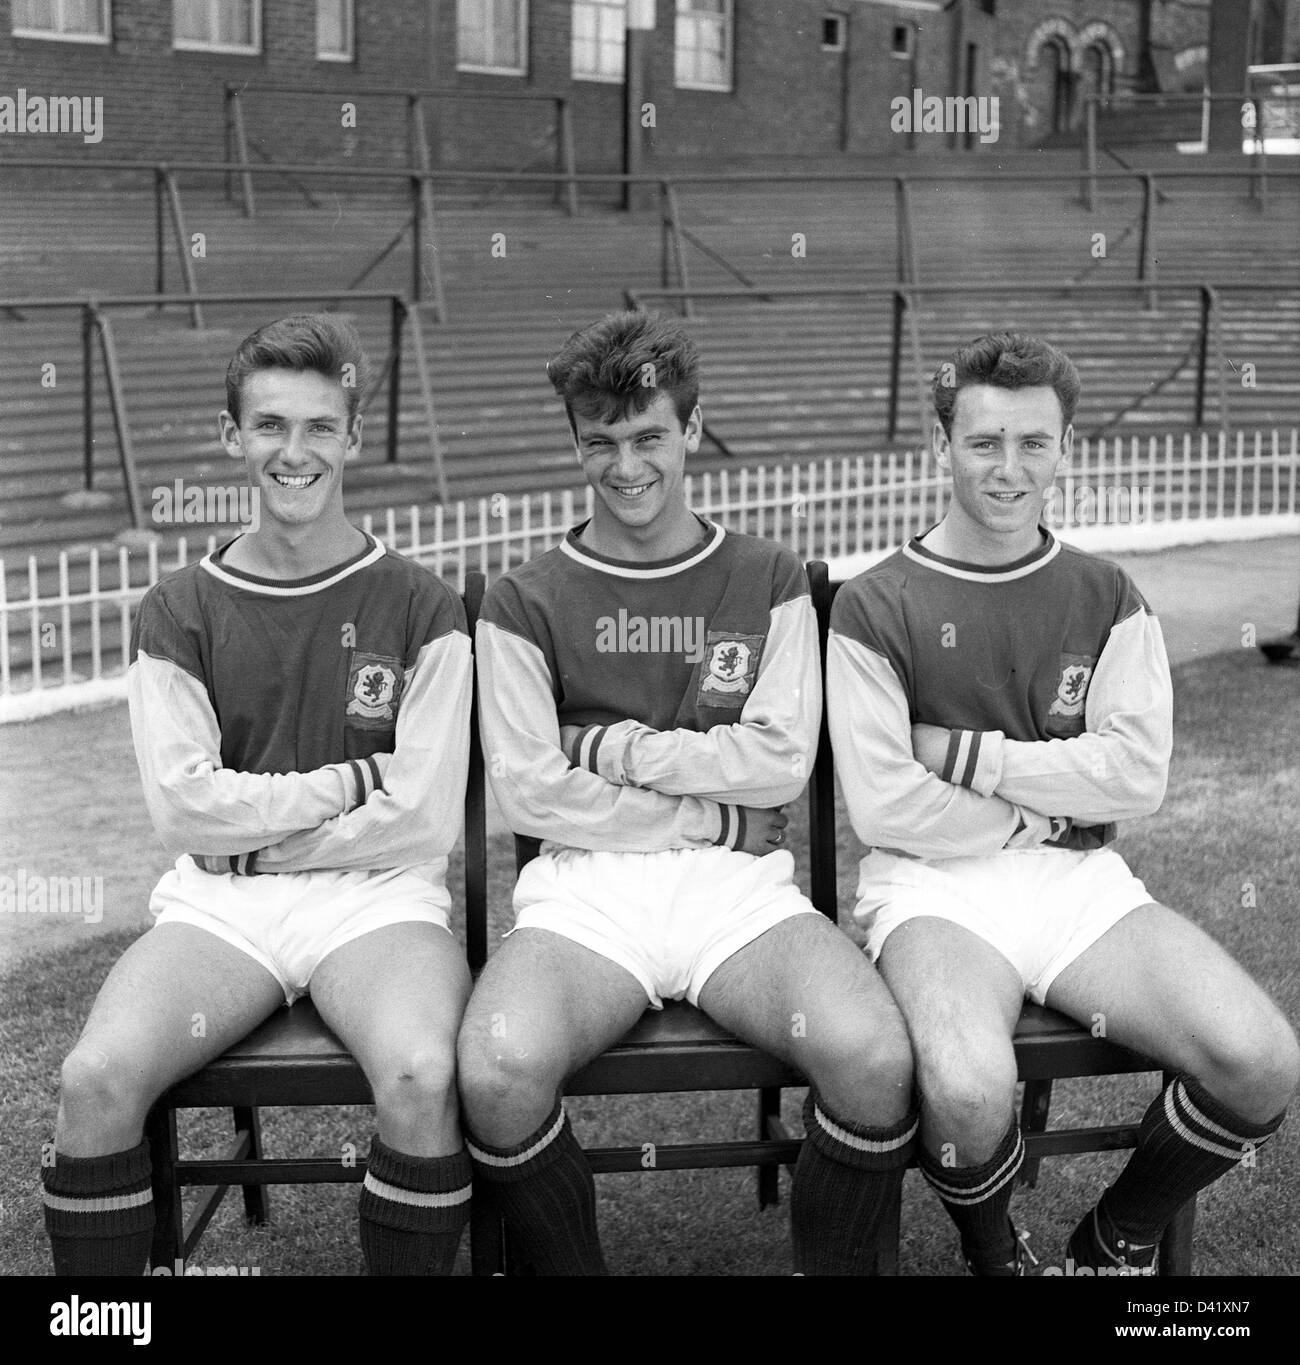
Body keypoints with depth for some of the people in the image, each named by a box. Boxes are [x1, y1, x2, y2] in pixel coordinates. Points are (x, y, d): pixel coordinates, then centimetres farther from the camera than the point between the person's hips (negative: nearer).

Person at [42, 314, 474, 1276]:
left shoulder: (418, 608, 4)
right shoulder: (181, 611, 9)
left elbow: (422, 822, -4)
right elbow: (183, 808, -2)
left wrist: (256, 827, -2)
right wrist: (351, 781, -5)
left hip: (375, 897, -1)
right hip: (216, 906, 2)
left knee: (421, 1076, -33)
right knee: (95, 1078, -26)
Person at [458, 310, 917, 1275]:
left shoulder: (768, 582, 13)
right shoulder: (528, 602, 9)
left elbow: (781, 761, 1)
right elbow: (529, 793, -1)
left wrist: (611, 747, -2)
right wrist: (714, 818, -3)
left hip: (740, 885, 1)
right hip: (584, 884, 0)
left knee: (876, 1056, -28)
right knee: (499, 1069, -32)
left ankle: (832, 1268, -1)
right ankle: (572, 1269, -4)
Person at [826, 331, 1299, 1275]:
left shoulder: (1106, 600, 11)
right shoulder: (879, 606, 0)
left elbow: (1138, 773, -2)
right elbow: (884, 807, -8)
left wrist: (969, 754, -7)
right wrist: (1042, 813, -2)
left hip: (1078, 881, 4)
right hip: (932, 884, -3)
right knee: (969, 1090, -34)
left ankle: (1116, 1242, 9)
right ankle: (991, 1251, 3)